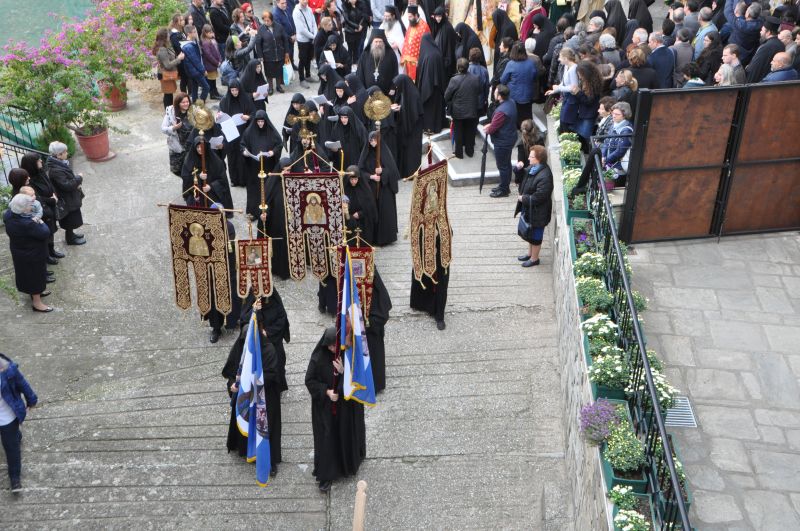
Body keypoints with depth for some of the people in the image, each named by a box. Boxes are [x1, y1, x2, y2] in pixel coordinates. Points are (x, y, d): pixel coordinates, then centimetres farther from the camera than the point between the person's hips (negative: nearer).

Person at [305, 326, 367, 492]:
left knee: (347, 433, 16)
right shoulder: (319, 357, -14)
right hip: (325, 406, -1)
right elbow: (309, 380, -7)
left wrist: (344, 372, -28)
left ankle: (350, 463, 42)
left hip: (347, 405, 1)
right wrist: (326, 391, -19)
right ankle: (326, 475, 15)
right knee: (326, 437, 4)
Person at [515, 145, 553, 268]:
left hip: (537, 213, -9)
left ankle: (534, 259, 31)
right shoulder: (533, 168, -2)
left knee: (535, 236, 12)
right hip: (528, 209, 9)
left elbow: (537, 198, -29)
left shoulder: (544, 177, -32)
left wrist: (523, 198, -17)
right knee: (529, 233, 26)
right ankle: (530, 253, 47)